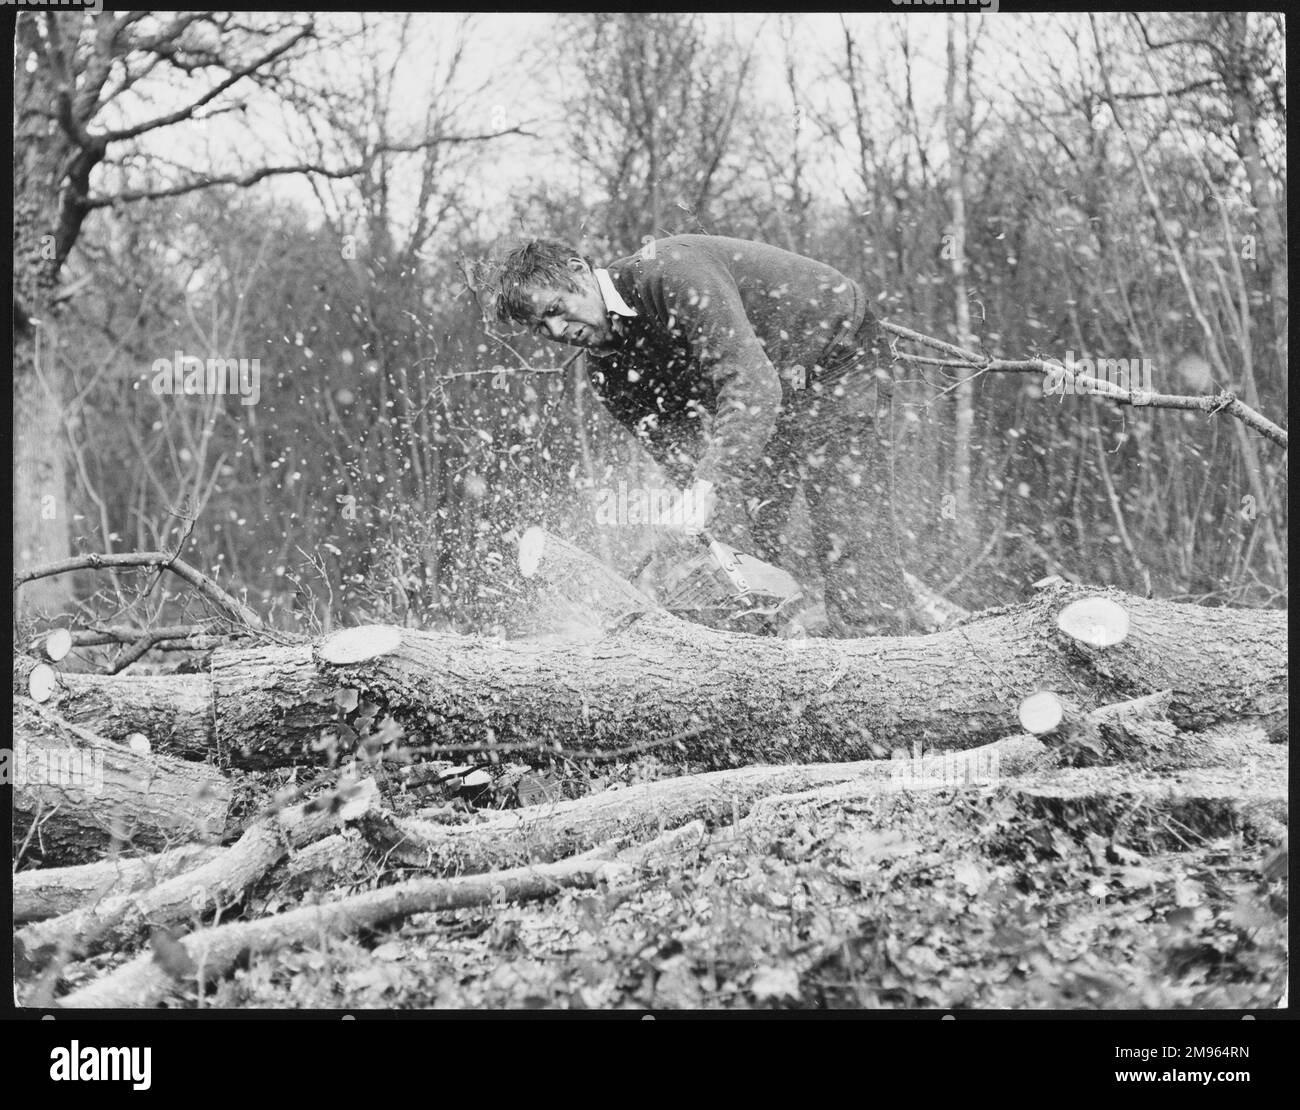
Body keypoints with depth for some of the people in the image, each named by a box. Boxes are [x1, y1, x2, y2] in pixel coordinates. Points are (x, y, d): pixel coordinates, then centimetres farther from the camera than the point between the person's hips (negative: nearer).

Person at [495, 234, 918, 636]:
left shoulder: (670, 271, -32)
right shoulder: (610, 372, -7)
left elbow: (752, 384, -41)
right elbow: (678, 451, -9)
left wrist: (708, 485, -49)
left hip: (837, 358, -8)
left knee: (850, 549, -16)